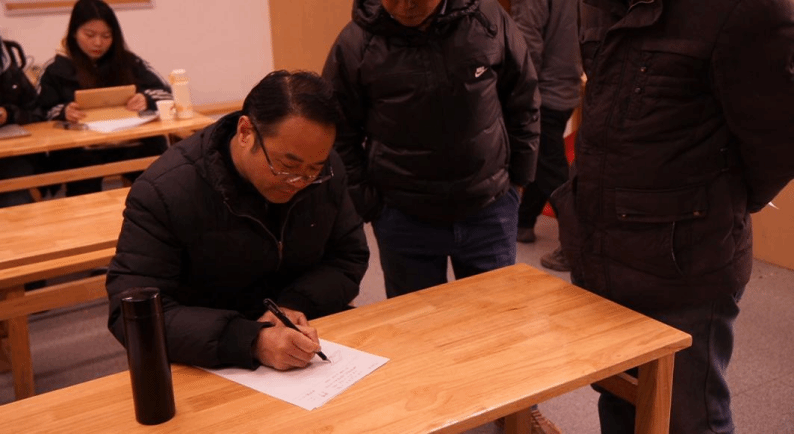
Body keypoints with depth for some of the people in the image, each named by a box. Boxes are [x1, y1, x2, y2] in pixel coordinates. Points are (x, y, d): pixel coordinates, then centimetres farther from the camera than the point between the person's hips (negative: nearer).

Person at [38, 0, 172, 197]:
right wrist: (63, 112, -16)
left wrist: (147, 99, -10)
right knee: (84, 191, -36)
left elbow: (165, 92, 12)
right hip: (80, 149, -2)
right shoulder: (56, 69, 9)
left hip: (130, 144, 2)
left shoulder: (128, 61, 14)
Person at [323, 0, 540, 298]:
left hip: (489, 210, 1)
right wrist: (367, 207, -4)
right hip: (403, 220, -1)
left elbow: (522, 102, 5)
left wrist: (518, 178, 7)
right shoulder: (357, 42, -10)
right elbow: (338, 136, -3)